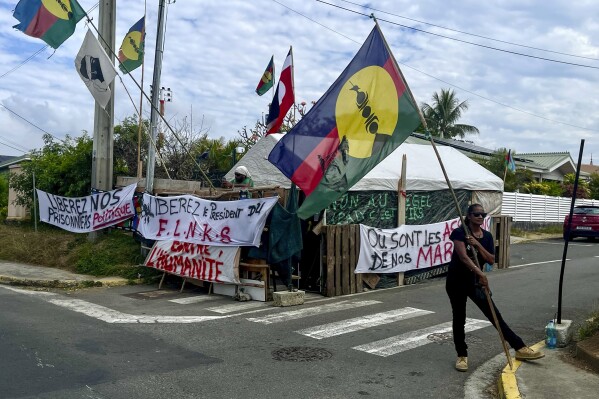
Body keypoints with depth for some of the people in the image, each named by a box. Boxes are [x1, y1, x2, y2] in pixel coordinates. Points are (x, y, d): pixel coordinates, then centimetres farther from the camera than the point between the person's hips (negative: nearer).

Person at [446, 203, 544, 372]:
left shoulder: (487, 236, 4)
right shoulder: (459, 233, -13)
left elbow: (491, 260, -4)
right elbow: (463, 256, -26)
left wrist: (477, 244, -17)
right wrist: (481, 273, -36)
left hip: (475, 281, 4)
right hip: (456, 281, -4)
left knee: (495, 315, 3)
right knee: (459, 319, 5)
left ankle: (520, 348, 8)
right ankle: (462, 355, 17)